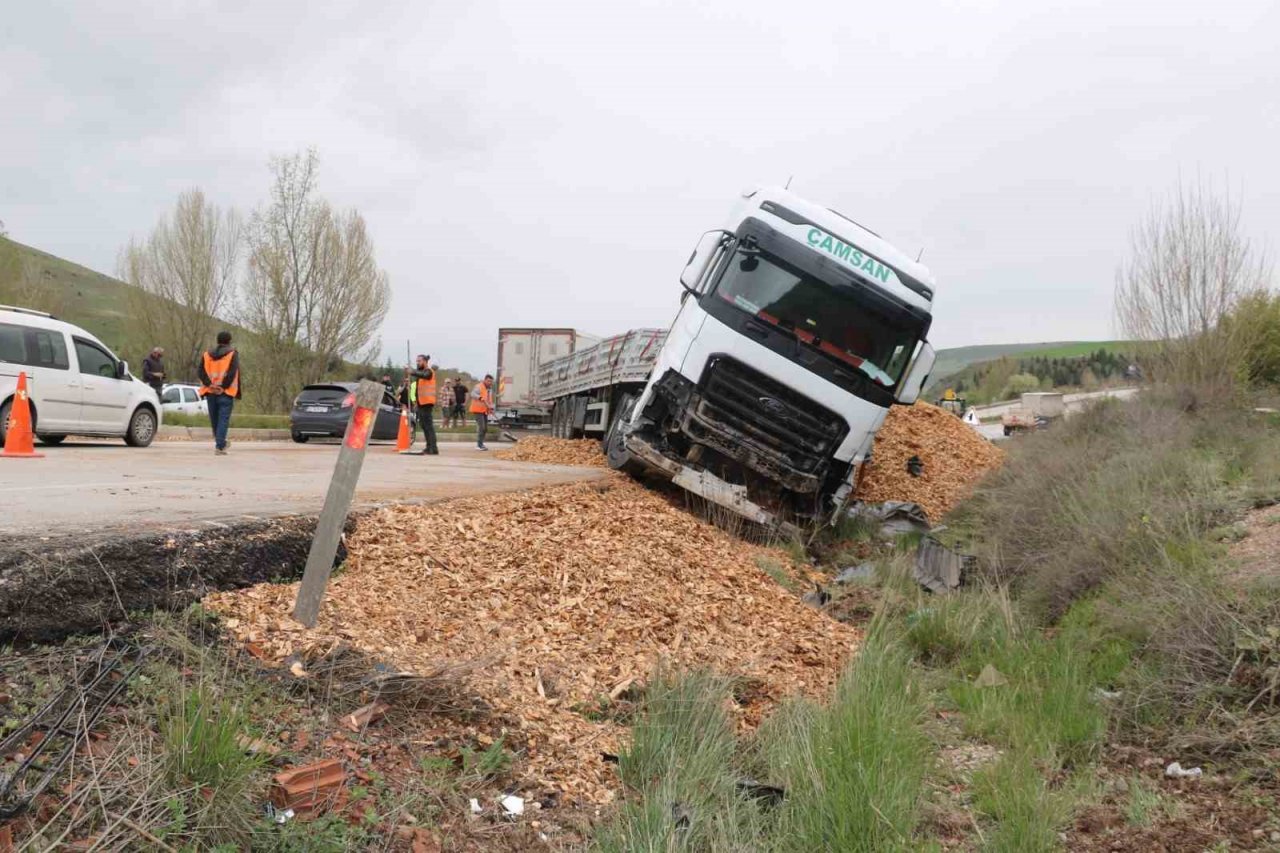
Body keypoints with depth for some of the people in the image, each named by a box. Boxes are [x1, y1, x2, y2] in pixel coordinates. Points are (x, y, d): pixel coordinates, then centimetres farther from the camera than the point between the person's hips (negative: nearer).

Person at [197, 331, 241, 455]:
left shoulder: (207, 355, 12)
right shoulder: (233, 354, -1)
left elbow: (202, 372, 0)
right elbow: (232, 373, -14)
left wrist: (210, 385, -6)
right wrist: (223, 387, -11)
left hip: (211, 392, 4)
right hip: (226, 393, -4)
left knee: (214, 419, 16)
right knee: (223, 419, -5)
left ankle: (220, 443, 29)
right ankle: (220, 446, -14)